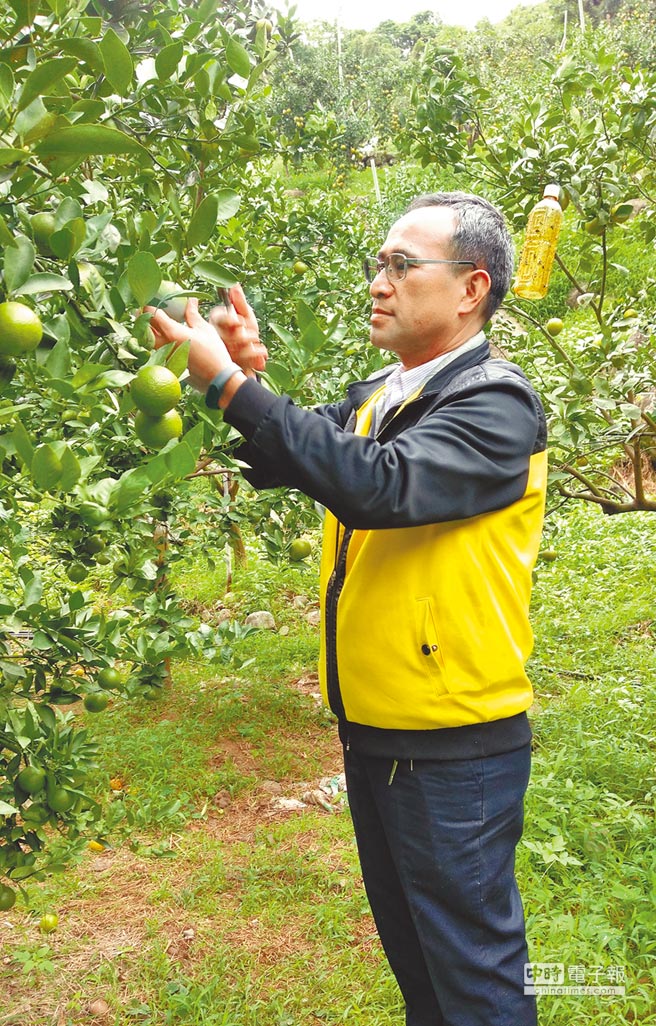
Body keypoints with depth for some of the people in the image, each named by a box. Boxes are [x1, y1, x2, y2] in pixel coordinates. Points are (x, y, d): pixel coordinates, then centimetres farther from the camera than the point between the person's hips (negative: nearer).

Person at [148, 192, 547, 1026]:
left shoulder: (496, 403, -16)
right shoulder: (377, 398, 8)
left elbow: (378, 485, -32)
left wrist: (231, 384, -29)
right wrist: (241, 379, -11)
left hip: (454, 752, -7)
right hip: (372, 735, 8)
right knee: (410, 955, 24)